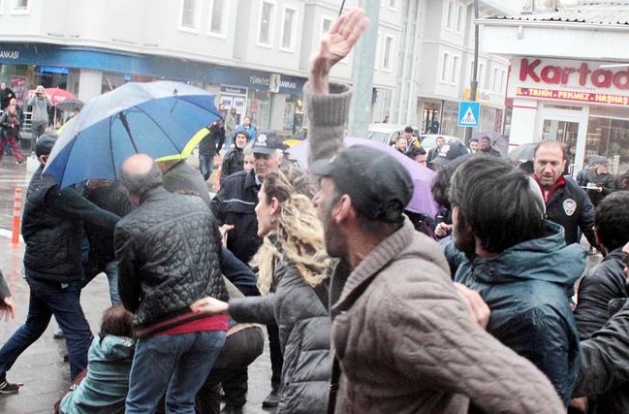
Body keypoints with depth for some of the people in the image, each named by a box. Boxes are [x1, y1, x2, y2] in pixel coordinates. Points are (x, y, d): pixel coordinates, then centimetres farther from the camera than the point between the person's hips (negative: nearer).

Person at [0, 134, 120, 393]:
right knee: (79, 334, -5)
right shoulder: (54, 190, -23)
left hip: (40, 270, 10)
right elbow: (94, 215, -29)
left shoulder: (42, 181, 9)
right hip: (55, 276, -10)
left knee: (34, 325, 25)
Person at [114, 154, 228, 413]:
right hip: (213, 325, 5)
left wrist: (139, 313, 27)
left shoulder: (129, 227, -5)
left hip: (166, 327, -4)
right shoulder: (200, 206, 9)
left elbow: (128, 288, 6)